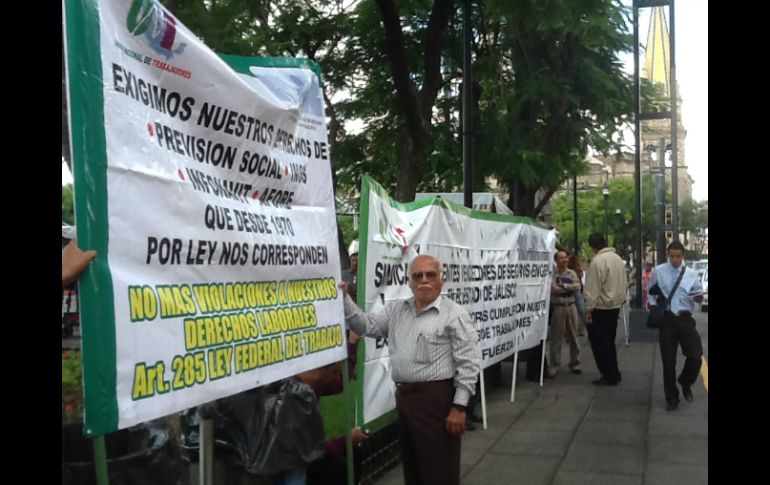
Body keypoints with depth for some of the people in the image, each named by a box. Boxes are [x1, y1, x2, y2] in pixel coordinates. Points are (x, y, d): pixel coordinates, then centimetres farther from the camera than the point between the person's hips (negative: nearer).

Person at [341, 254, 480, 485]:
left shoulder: (454, 314, -9)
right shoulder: (396, 310, 12)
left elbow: (469, 363, -12)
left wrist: (459, 407, -16)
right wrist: (344, 299, -3)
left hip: (436, 399, -7)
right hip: (404, 396, 7)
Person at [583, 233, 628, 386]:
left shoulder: (597, 261, -18)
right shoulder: (618, 258, 8)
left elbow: (592, 289, -19)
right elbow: (624, 284, 13)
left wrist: (589, 309, -14)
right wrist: (619, 300, 19)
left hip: (601, 308, -8)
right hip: (615, 306, 8)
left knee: (599, 342, 1)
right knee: (609, 341, 18)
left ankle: (609, 376, 2)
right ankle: (613, 374, 23)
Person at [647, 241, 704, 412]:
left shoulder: (691, 274, 6)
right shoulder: (658, 271, 3)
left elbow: (699, 297, 9)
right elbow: (651, 293, 13)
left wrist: (699, 297, -14)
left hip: (685, 318, 1)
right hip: (666, 319, 0)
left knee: (695, 356, -9)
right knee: (668, 361, 5)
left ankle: (685, 383, 23)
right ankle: (672, 398, 20)